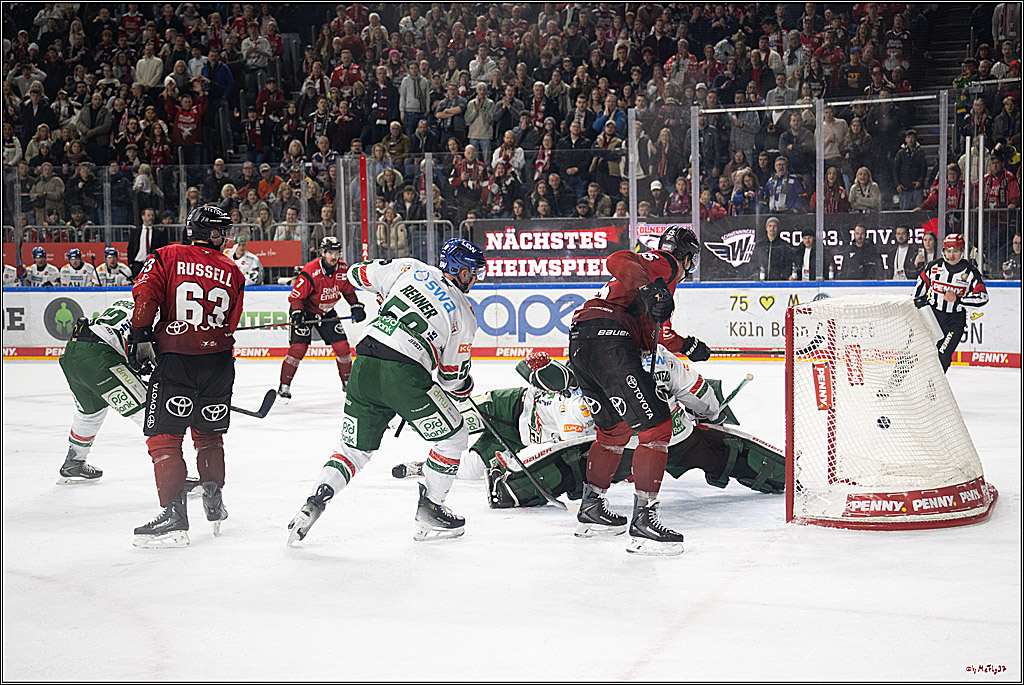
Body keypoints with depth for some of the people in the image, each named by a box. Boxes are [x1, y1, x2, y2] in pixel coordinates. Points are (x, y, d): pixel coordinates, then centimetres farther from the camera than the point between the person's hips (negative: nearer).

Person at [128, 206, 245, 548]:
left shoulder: (166, 257, 3)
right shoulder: (232, 272, 12)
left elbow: (146, 295, -11)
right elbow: (230, 326, 15)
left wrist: (141, 338, -4)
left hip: (176, 358, -4)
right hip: (218, 360, 4)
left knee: (163, 437, -1)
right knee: (209, 433, 22)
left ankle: (174, 515, -9)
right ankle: (214, 503, 20)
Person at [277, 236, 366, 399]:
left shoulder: (344, 270, -10)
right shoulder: (310, 272, -28)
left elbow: (349, 291, 8)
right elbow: (296, 296, -22)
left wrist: (356, 306, -2)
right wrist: (297, 313, -36)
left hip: (327, 311, 5)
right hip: (305, 310, -5)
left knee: (342, 345, -1)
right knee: (298, 347, -15)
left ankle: (348, 382, 18)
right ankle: (284, 386, -6)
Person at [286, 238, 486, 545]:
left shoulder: (410, 268, 16)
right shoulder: (464, 315, 8)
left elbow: (358, 275, 26)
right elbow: (453, 378, 10)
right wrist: (466, 386, 33)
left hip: (364, 366, 5)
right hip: (404, 373, -5)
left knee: (354, 447, 21)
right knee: (453, 436, 16)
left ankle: (313, 504, 6)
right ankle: (429, 512, 18)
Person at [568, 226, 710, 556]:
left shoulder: (658, 279, 33)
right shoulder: (664, 263, 4)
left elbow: (652, 333, 42)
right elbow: (620, 261, -17)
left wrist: (687, 345, 46)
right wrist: (649, 290, -30)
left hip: (580, 344, 11)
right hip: (606, 338, -11)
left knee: (615, 428, 27)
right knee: (656, 424, -10)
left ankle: (591, 510, 35)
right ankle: (643, 520, -14)